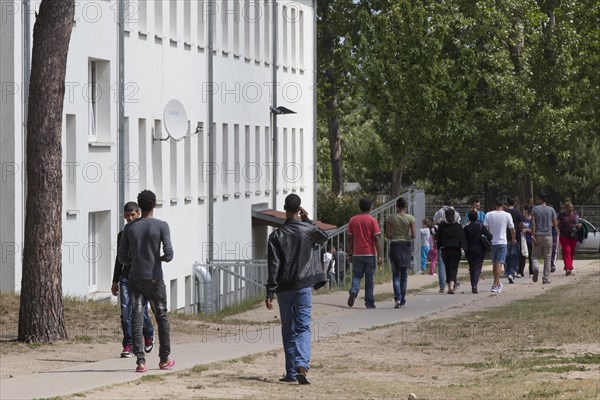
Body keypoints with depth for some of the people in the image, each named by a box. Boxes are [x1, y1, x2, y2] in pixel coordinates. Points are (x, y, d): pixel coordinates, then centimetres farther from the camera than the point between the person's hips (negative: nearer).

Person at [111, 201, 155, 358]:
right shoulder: (122, 235, 14)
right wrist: (115, 281, 17)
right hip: (126, 277, 3)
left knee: (141, 310, -4)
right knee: (126, 311, -6)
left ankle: (149, 335, 26)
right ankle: (128, 345, -2)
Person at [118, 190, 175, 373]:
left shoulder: (129, 228, 3)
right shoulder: (161, 226, -6)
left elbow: (123, 258, 5)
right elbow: (169, 253, -13)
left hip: (135, 280, 2)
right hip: (155, 280, -2)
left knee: (136, 319, -2)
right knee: (162, 318, 13)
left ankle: (140, 361, -13)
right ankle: (164, 359, 19)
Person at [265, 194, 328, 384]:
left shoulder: (276, 235, -4)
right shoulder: (308, 230, -3)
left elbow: (273, 266, -7)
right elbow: (323, 237, 22)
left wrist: (270, 292, -4)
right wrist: (307, 220, 22)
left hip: (284, 289, 1)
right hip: (303, 287, -1)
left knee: (288, 330, 11)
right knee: (303, 327, -1)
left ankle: (291, 372, 11)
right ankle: (302, 364, -23)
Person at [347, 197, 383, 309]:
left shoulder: (352, 220, 4)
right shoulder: (372, 220, -6)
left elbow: (350, 239, 6)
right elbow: (377, 238, -10)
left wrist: (350, 254, 14)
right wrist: (379, 256, -9)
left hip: (357, 254, 2)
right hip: (370, 253, -2)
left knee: (356, 275, 9)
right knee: (369, 278, 6)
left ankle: (354, 291, -20)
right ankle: (369, 302, 9)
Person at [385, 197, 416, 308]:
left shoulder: (391, 218, -6)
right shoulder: (410, 218, -5)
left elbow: (387, 235, -5)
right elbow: (414, 235, -7)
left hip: (394, 245, -1)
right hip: (406, 245, 1)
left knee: (396, 274, 2)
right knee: (404, 274, 11)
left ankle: (397, 298, -17)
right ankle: (403, 300, 13)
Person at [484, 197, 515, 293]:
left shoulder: (488, 215, -1)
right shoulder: (507, 215, -5)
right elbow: (512, 229, 3)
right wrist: (514, 238, 21)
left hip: (491, 242, 3)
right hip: (502, 242, -3)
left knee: (494, 263, 16)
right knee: (499, 263, -5)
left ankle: (497, 283, 29)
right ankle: (495, 285, -14)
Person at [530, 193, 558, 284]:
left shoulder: (534, 209, -2)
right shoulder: (551, 210, 3)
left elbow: (533, 223, -8)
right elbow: (555, 223, 3)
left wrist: (533, 236, -9)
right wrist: (557, 230, 25)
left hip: (538, 235, -1)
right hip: (548, 235, 1)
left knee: (535, 256, 8)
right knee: (547, 258, 7)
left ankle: (536, 267, -23)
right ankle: (546, 278, 5)